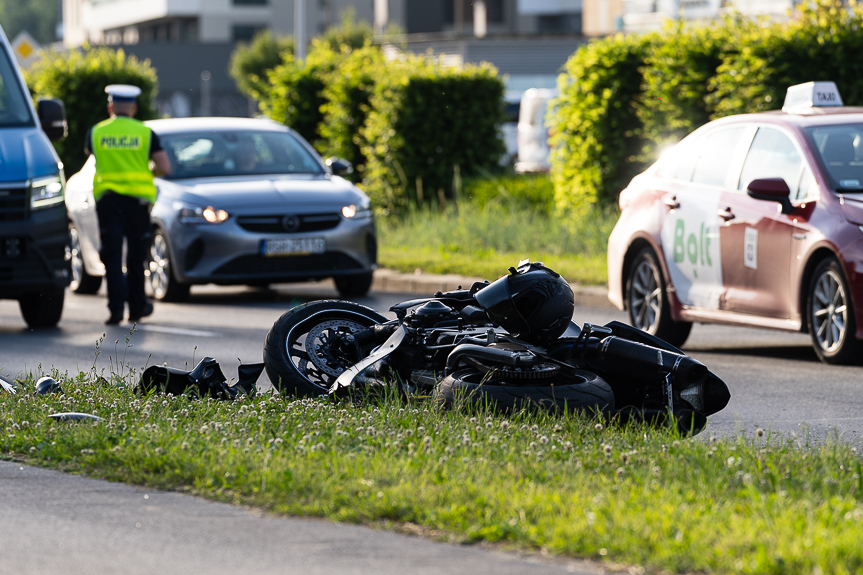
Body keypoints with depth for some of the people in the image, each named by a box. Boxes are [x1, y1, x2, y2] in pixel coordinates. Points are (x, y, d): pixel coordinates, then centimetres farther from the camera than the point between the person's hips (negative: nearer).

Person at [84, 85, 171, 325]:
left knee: (111, 253, -2)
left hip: (106, 196, 0)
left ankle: (116, 307, -14)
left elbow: (88, 152, 26)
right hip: (138, 197, 0)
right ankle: (137, 306, 20)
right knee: (136, 254, 12)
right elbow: (165, 169, -3)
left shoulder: (96, 132, 3)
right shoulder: (145, 133, 0)